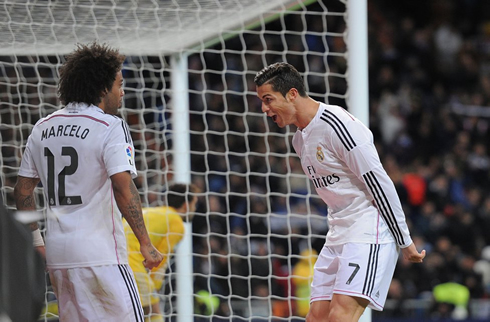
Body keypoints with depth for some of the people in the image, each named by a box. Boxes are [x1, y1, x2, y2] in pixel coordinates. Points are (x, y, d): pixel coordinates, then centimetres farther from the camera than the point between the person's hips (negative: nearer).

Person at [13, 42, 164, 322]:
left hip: (57, 251, 7)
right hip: (99, 252, -7)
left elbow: (23, 190, 15)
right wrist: (146, 245, -17)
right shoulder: (110, 127, -9)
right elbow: (123, 189, -19)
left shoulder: (43, 128, 12)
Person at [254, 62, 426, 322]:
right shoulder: (300, 139, 14)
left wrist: (404, 241, -14)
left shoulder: (337, 125, -17)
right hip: (338, 237, 9)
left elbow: (380, 184, -17)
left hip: (370, 233, -9)